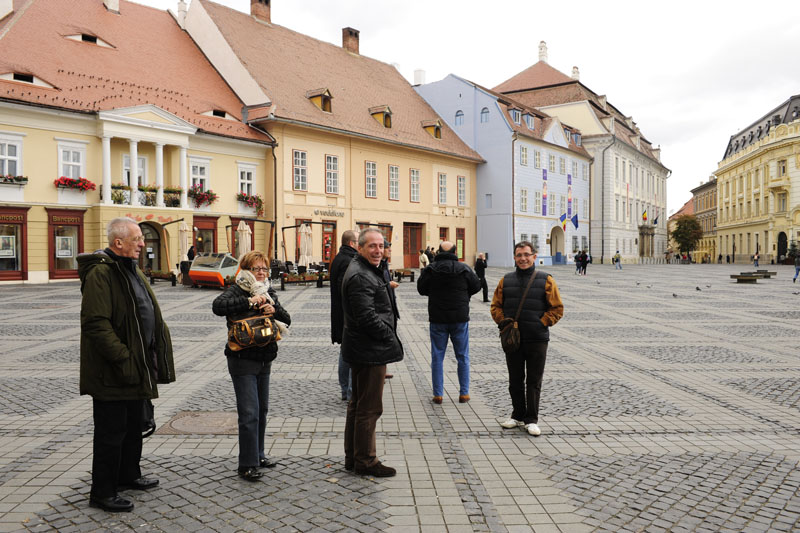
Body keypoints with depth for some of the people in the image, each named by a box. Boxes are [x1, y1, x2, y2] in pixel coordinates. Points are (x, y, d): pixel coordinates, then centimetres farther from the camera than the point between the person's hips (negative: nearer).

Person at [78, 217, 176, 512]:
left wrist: (155, 357, 15)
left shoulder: (132, 270, 14)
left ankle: (128, 475, 38)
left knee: (133, 426, 21)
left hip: (136, 368, 10)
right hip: (111, 376, -10)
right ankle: (102, 492, 16)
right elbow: (95, 323, -25)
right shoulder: (100, 273, -18)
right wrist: (123, 359, -25)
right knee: (111, 432, 2)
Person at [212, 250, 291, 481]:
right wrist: (249, 301, -30)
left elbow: (287, 321, 7)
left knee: (262, 410, 16)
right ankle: (247, 464, 0)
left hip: (265, 360, 7)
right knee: (249, 412, -9)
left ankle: (258, 454, 30)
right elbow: (218, 306, -30)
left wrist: (275, 310, -13)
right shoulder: (237, 291, -10)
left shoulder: (269, 292, 10)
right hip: (242, 360, -7)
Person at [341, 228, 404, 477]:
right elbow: (367, 318, -25)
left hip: (362, 350, 11)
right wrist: (391, 338, -13)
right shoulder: (360, 276, -19)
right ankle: (365, 461, 11)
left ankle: (353, 457, 29)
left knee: (358, 404, 18)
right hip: (370, 352, -11)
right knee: (369, 407, -1)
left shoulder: (366, 271, 16)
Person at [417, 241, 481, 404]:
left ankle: (438, 394, 9)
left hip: (437, 319, 0)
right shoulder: (464, 269, -4)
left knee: (437, 357, 8)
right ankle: (464, 393, 15)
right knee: (463, 357, 12)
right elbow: (476, 286, 6)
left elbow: (421, 289, 2)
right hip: (460, 318, 0)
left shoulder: (430, 269, -6)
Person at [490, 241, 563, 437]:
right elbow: (496, 306, 13)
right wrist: (503, 322, -3)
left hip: (537, 340, -3)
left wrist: (541, 324, -9)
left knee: (534, 382, 4)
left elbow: (557, 309, 0)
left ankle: (531, 420, 14)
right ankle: (518, 415, 27)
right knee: (515, 380, 12)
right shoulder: (506, 280, 7)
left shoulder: (546, 280, -1)